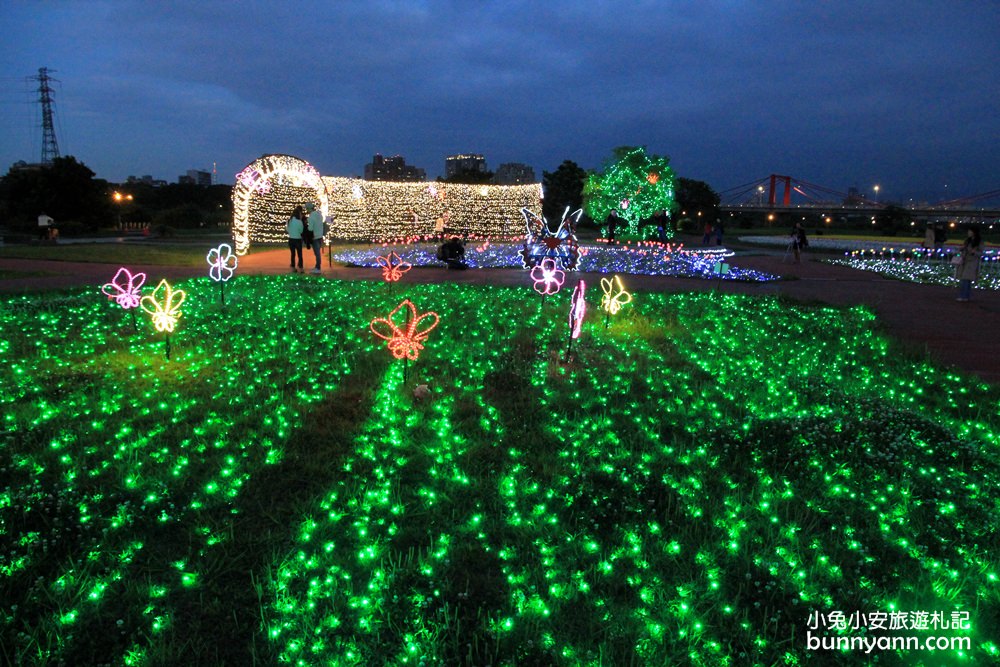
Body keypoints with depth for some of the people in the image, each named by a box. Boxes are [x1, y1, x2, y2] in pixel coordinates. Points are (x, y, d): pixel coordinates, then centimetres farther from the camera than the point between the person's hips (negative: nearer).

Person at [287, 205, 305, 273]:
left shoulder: (289, 221, 1)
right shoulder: (299, 222, -15)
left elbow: (288, 230, 9)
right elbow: (301, 231, -4)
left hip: (291, 239, 5)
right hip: (298, 239, -5)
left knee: (293, 254, 14)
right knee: (300, 255, 5)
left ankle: (293, 268, 17)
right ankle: (300, 269, 4)